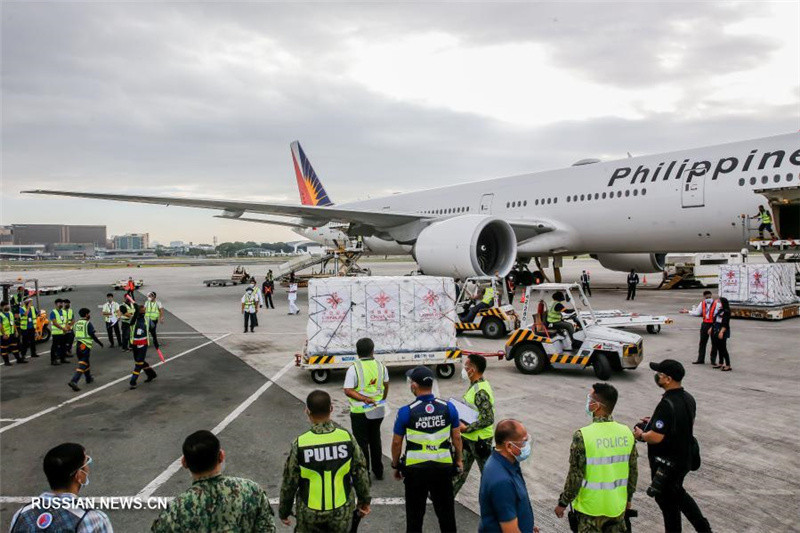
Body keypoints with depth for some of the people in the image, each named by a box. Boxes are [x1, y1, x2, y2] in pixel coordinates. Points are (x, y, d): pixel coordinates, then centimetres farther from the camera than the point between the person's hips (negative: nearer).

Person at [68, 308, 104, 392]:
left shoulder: (76, 323, 10)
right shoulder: (88, 323, -10)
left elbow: (74, 334, 14)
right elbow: (92, 335, -11)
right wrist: (99, 343, -1)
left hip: (78, 346, 7)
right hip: (86, 346, -7)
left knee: (85, 362, 22)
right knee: (82, 365, -7)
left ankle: (88, 378, 37)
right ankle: (73, 381, -19)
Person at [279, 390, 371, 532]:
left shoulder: (300, 444, -19)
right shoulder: (347, 437, -14)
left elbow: (289, 482, -9)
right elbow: (360, 473, -4)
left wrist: (284, 510, 7)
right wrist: (364, 501, 12)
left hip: (310, 514, -1)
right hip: (341, 512, 1)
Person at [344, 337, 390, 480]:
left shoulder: (354, 368, -15)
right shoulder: (381, 366, -2)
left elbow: (348, 390, -21)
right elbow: (386, 385, 12)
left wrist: (364, 399, -19)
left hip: (360, 412, -4)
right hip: (378, 411, 5)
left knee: (361, 443, 7)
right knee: (375, 440, 19)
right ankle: (378, 472, 29)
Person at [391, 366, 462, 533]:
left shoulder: (405, 412, -15)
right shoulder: (448, 407, -8)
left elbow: (396, 443, -6)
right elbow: (456, 437, 1)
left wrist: (396, 466, 9)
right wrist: (458, 459, 16)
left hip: (415, 469, -2)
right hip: (443, 468, 2)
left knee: (415, 513, 16)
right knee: (446, 511, 20)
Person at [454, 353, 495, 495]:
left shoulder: (481, 392, -26)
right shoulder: (475, 386, 6)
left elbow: (488, 419, -28)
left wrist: (467, 428, -24)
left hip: (479, 440, -9)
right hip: (468, 437, 9)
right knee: (459, 469, 18)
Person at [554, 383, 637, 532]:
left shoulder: (583, 436, -22)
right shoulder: (627, 433, -7)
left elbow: (575, 476, -17)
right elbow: (633, 471, 3)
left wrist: (563, 503, -4)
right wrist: (628, 498, 19)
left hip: (590, 507, -4)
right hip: (617, 506, 4)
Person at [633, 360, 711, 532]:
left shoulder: (667, 404, -30)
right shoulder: (688, 398, -1)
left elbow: (656, 437, -32)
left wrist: (641, 435, -11)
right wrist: (654, 422, 13)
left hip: (666, 463, -9)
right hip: (685, 458, 9)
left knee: (668, 502, 10)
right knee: (678, 494, 29)